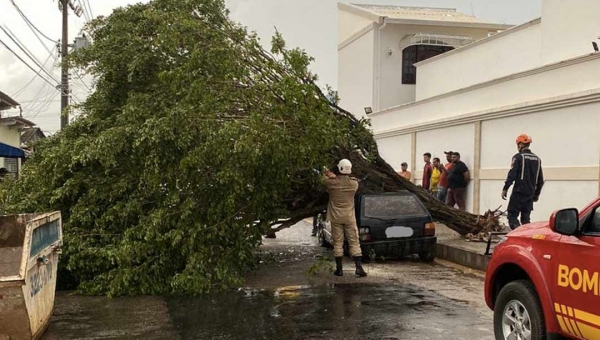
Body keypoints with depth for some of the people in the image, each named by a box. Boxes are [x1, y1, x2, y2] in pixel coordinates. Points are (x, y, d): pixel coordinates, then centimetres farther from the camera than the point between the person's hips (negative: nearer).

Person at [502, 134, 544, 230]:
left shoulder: (518, 157, -6)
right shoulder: (537, 159, 15)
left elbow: (512, 174, -13)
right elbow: (540, 179, 19)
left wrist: (505, 189, -7)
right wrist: (537, 193, 26)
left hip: (519, 192, -6)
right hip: (530, 194, 7)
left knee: (512, 216, -4)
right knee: (526, 218, 12)